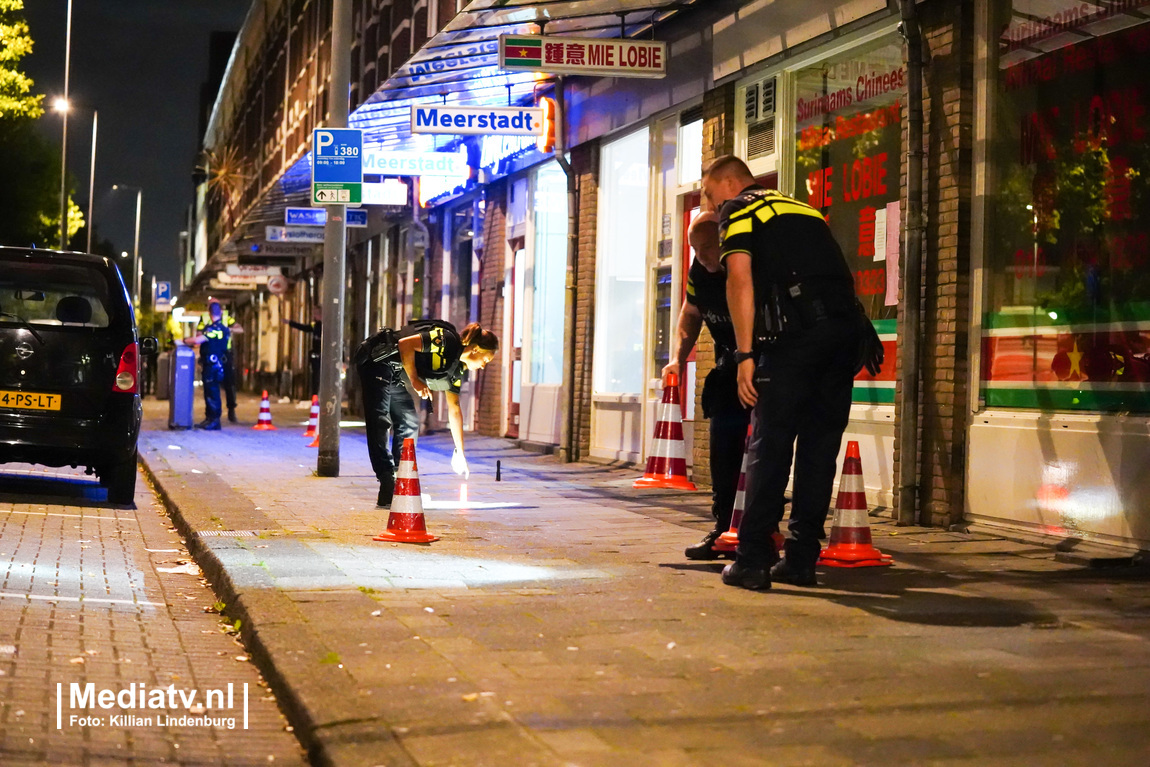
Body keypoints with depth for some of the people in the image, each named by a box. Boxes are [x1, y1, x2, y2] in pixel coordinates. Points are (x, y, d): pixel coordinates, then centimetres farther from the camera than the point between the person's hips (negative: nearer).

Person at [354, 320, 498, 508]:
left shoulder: (456, 368, 10)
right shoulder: (446, 340, -18)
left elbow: (454, 409, 17)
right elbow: (405, 343, -26)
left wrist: (459, 452, 18)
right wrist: (415, 380, -21)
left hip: (394, 375, 10)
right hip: (377, 360, -10)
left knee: (408, 423, 8)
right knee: (380, 422, -14)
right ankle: (387, 486, -19)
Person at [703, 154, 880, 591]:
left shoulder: (736, 211, 9)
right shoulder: (803, 208, 30)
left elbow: (740, 279, -6)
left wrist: (745, 354, -9)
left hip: (796, 332, -6)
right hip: (847, 325, 6)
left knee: (771, 445, -1)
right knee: (819, 445, 10)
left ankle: (753, 560, -1)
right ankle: (801, 559, 13)